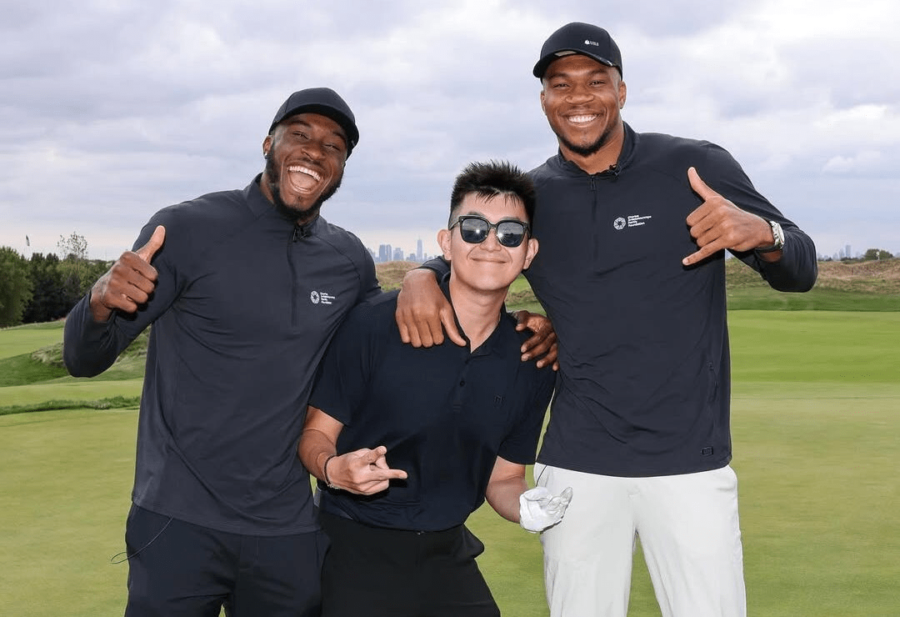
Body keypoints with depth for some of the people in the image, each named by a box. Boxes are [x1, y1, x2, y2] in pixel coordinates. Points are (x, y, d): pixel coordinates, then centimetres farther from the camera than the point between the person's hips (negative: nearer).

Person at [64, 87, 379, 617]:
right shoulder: (188, 230, -7)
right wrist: (101, 302, -30)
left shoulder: (350, 260, 5)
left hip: (288, 532, 4)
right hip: (180, 525, -3)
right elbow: (84, 360, -7)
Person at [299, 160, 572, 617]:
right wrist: (334, 470, -29)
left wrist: (526, 506, -14)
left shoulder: (532, 362, -3)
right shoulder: (376, 324, -16)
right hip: (355, 546, -4)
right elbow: (315, 434, -7)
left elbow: (502, 478, 8)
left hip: (448, 555, 4)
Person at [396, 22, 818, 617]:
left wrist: (761, 233, -23)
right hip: (576, 467, 2)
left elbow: (801, 269, 1)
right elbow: (463, 257, 19)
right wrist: (422, 277, -6)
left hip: (690, 463, -2)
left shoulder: (697, 167, -3)